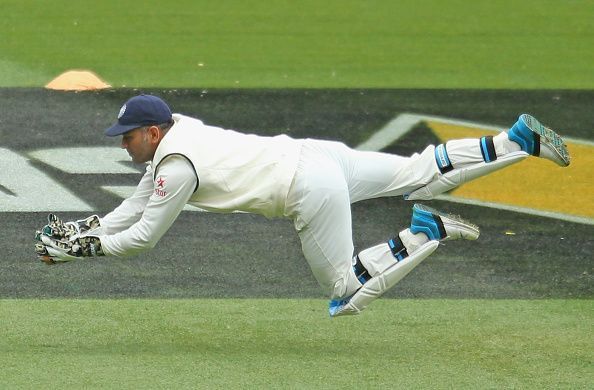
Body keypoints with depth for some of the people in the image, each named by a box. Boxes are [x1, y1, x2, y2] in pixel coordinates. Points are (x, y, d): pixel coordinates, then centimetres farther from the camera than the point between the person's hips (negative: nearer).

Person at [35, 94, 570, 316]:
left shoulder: (176, 165, -15)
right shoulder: (177, 130, 10)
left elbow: (143, 237, -8)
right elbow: (135, 207, 20)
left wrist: (78, 248, 0)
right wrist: (80, 228, 15)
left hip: (311, 190, -9)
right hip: (318, 152, 9)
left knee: (346, 293, -2)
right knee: (422, 173, 17)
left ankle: (425, 234, -9)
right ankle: (518, 140, 15)